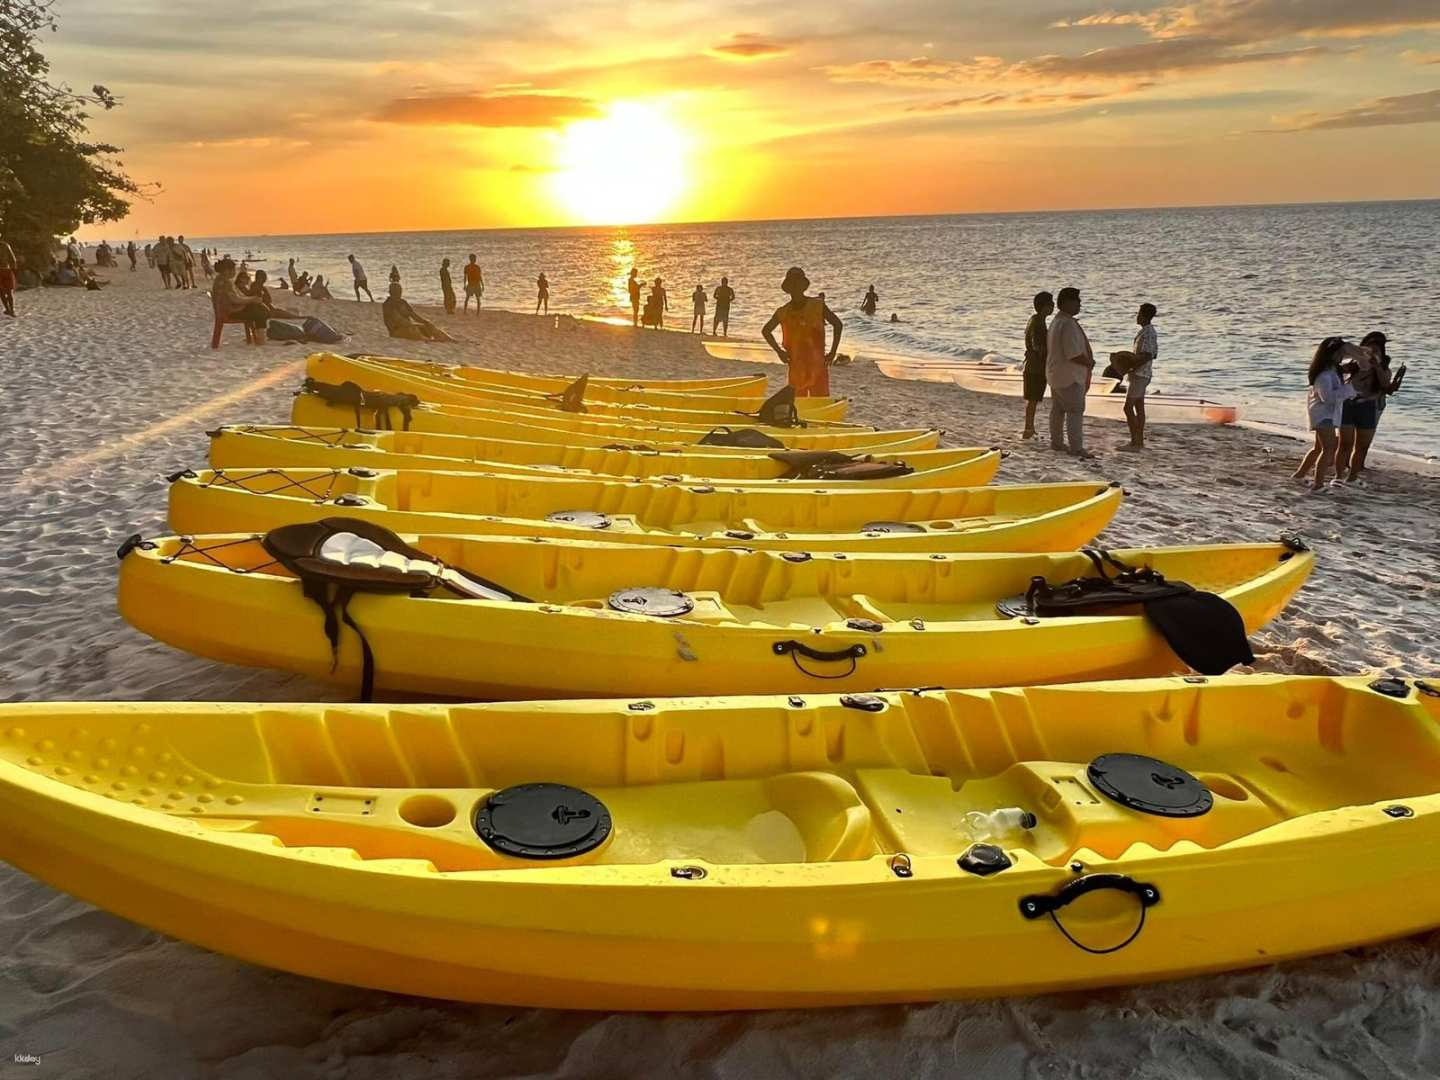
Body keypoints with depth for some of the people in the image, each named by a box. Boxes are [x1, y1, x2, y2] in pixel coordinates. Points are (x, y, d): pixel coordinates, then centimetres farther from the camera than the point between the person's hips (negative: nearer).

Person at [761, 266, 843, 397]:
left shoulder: (817, 306, -1)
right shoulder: (783, 312, 4)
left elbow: (838, 324, 6)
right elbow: (766, 330, 19)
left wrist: (833, 352, 0)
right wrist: (779, 351, 9)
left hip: (817, 362, -2)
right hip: (796, 364, 2)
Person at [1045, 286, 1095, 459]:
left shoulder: (1056, 321, 12)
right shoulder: (1068, 324, -22)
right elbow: (1073, 354, -26)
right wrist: (1090, 363, -9)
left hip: (1055, 374, 11)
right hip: (1069, 376, -11)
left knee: (1057, 409, 16)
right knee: (1075, 411, -8)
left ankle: (1056, 442, 25)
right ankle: (1077, 448, -7)